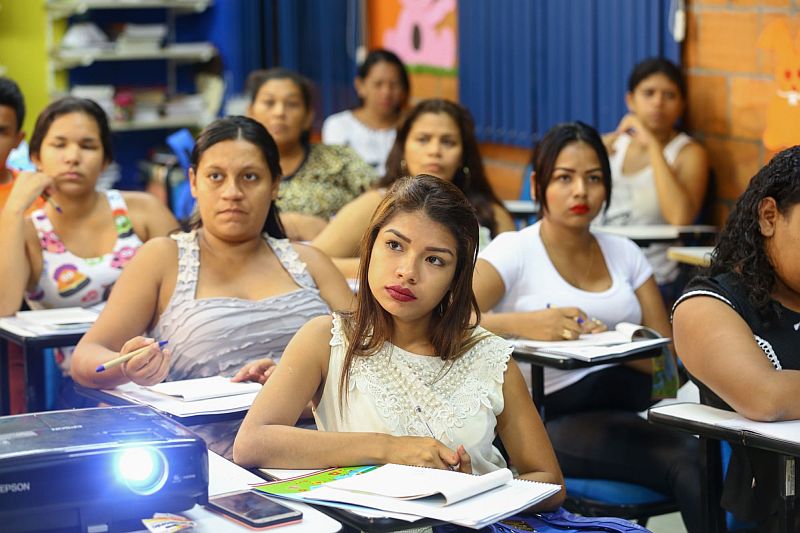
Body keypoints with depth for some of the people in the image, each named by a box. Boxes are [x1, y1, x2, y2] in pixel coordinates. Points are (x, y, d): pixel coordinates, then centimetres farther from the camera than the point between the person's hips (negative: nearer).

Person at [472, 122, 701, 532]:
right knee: (689, 462, -31)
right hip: (554, 422, -5)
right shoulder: (514, 250, 0)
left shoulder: (624, 253, 15)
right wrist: (525, 323, -32)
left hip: (632, 409, 5)